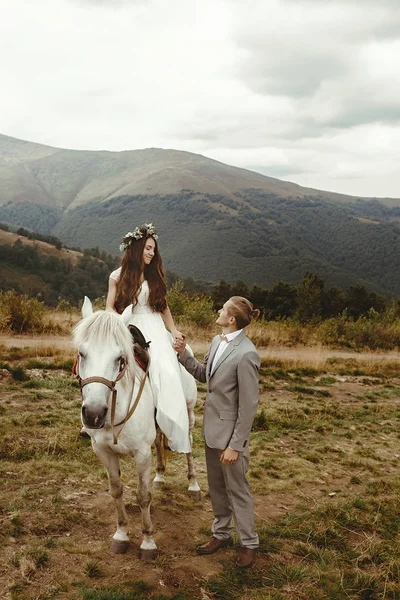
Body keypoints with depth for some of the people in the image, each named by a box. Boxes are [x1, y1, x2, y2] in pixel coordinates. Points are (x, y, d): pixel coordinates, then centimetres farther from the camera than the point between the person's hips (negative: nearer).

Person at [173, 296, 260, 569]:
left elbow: (249, 405, -22)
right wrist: (184, 354, 2)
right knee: (216, 486, 22)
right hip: (212, 427, 8)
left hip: (230, 432, -8)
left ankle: (249, 544, 28)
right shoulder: (217, 342, 1)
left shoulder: (246, 354, -26)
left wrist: (235, 445, -19)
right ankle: (222, 534, 41)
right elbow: (204, 374, 16)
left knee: (237, 489, 9)